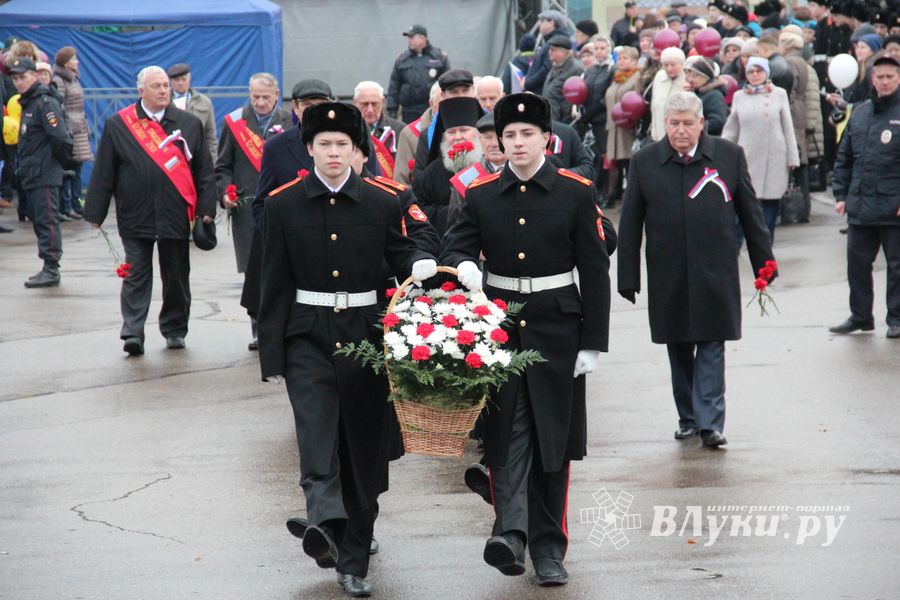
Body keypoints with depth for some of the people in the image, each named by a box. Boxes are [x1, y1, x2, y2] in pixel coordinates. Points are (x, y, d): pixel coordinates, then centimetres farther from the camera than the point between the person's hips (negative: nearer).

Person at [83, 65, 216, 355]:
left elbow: (203, 170, 7)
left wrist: (206, 209, 0)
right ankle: (133, 333, -6)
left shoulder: (189, 124, 7)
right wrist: (95, 212, -1)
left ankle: (174, 330, 22)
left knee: (176, 276, 9)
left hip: (176, 215, 2)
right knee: (136, 276, -3)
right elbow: (103, 172, 2)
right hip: (135, 216, -2)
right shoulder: (118, 125, 2)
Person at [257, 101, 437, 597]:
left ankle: (354, 560, 12)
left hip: (366, 336, 1)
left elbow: (401, 254, 4)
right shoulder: (283, 205, 1)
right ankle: (325, 523, -40)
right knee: (317, 430, -22)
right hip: (308, 337, -1)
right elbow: (275, 283, 2)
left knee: (364, 444, 4)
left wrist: (422, 265, -21)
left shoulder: (383, 203, 3)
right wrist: (271, 355, 0)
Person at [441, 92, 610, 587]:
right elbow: (454, 248, -1)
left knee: (551, 438, 5)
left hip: (556, 330, -1)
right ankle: (511, 532, -17)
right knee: (506, 435, -8)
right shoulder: (481, 195, 3)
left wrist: (592, 343, -5)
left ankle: (548, 549, 13)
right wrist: (463, 266, -27)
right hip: (498, 327, 1)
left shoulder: (575, 192, -2)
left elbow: (594, 271, -1)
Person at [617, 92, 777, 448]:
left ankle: (710, 422, -3)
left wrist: (764, 264, 7)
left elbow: (750, 213, 7)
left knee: (711, 347, -3)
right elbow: (630, 225, 4)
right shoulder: (645, 163, 1)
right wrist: (628, 278, 1)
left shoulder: (729, 156, 1)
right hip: (668, 278, 1)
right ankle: (688, 418, 21)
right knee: (679, 350, 9)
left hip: (715, 273, -1)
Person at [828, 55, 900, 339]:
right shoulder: (859, 113, 11)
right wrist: (841, 195, 10)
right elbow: (844, 158, 16)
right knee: (857, 263, 10)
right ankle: (860, 316, 22)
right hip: (860, 206, 5)